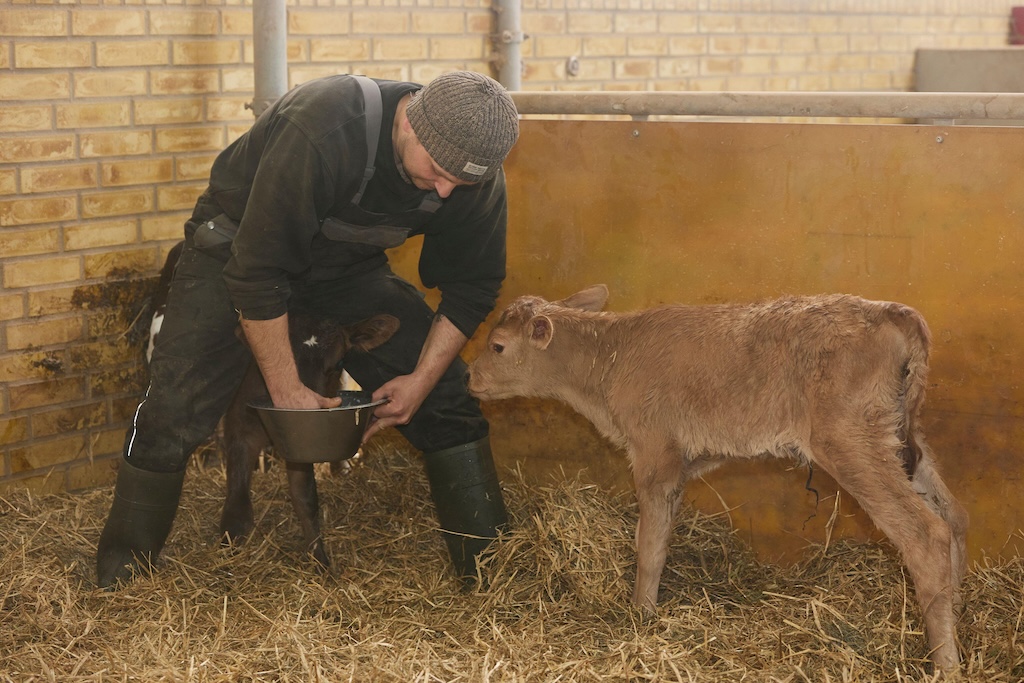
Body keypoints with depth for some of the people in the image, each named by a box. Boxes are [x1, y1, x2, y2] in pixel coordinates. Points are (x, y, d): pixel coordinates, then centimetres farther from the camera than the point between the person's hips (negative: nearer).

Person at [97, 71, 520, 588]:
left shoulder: (476, 179, -21)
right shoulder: (319, 135, -40)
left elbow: (472, 288, -5)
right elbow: (256, 272, -33)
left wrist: (422, 380, -15)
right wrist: (286, 390, -26)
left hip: (351, 265, 5)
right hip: (239, 248, -5)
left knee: (448, 396, -5)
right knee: (175, 408, -17)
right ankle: (119, 583, 0)